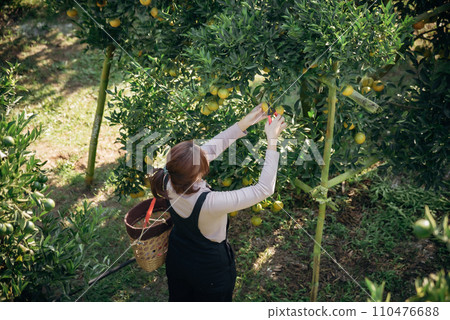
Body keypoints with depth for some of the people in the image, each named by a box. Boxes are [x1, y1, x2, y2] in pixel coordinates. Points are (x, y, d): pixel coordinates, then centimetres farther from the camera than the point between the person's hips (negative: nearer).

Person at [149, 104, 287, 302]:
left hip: (177, 261, 5)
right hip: (210, 269, -4)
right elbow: (264, 189, -34)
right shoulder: (210, 203, -41)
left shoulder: (170, 181, -25)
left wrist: (244, 124, -13)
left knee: (179, 300, 30)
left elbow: (212, 147, -14)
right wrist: (272, 141, -29)